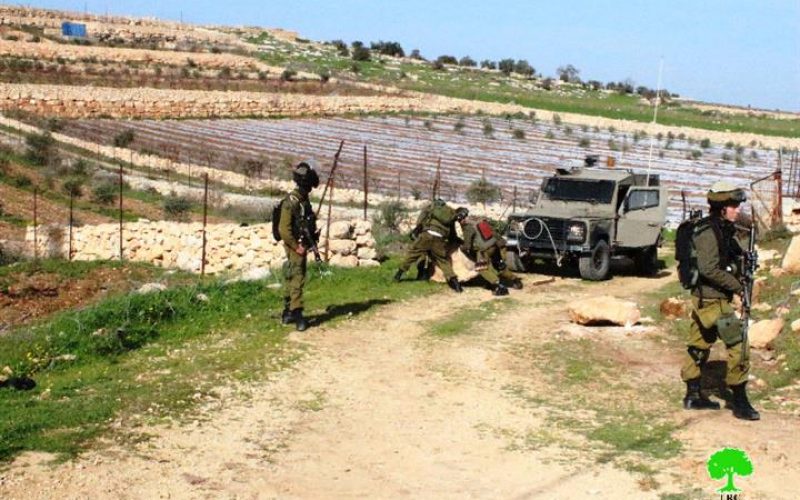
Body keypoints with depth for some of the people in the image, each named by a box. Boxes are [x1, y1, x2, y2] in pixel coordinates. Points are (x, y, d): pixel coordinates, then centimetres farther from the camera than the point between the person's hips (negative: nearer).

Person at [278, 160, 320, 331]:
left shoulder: (304, 200, 11)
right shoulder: (291, 201, -18)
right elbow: (284, 229, -21)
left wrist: (311, 243, 13)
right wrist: (297, 247, -18)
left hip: (302, 247, 9)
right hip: (295, 248, -9)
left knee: (291, 279, 13)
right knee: (297, 279, -11)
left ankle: (287, 314, 19)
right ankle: (297, 314, -11)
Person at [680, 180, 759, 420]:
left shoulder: (724, 229, 11)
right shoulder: (709, 232, -19)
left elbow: (733, 256, 19)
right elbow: (709, 269, -26)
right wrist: (737, 285, -20)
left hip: (704, 298, 10)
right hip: (712, 299, -10)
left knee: (699, 346, 16)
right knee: (738, 345, -8)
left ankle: (693, 396, 26)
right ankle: (740, 402, -4)